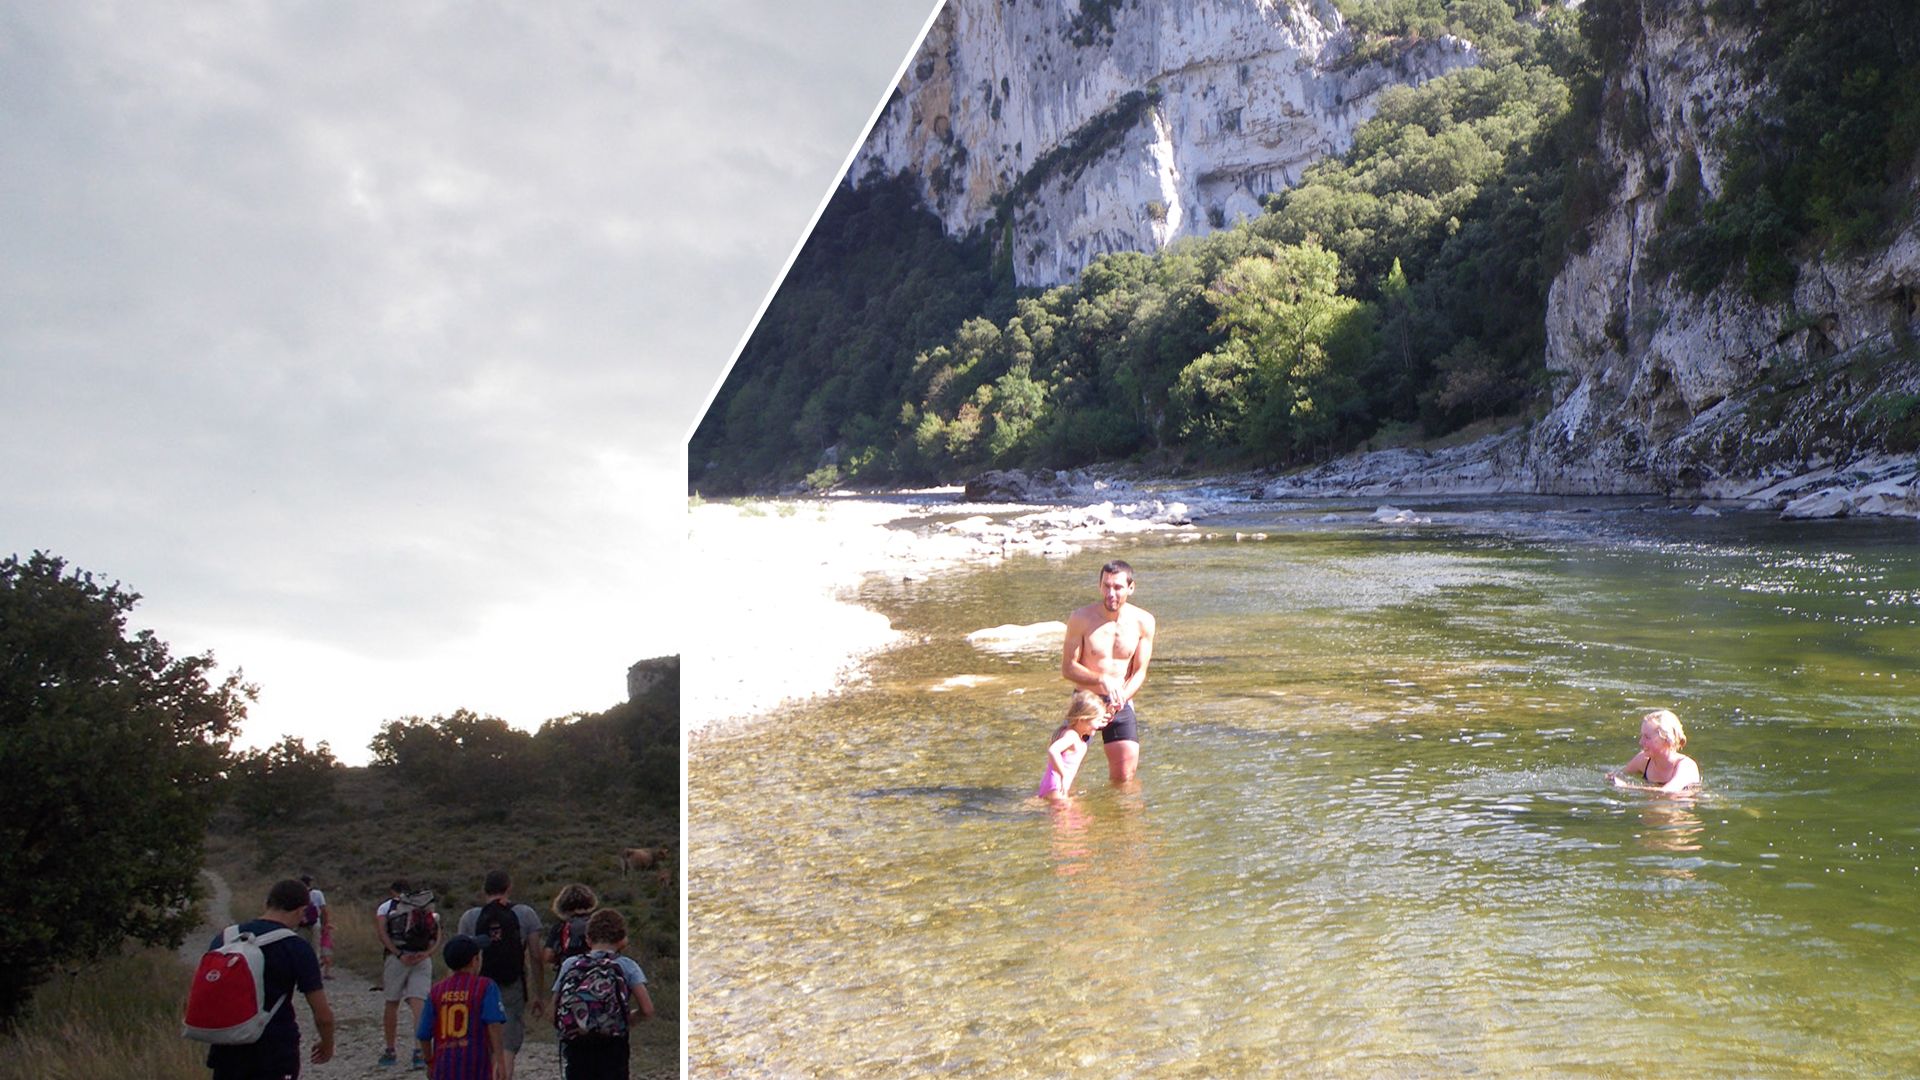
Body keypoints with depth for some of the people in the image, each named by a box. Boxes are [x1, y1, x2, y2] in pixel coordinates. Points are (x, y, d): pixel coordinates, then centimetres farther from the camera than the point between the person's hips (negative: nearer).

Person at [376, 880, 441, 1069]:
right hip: (423, 959, 2)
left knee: (392, 1003, 12)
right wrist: (427, 952, -6)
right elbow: (437, 933, 5)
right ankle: (421, 1050, -18)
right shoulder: (427, 906, 20)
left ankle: (390, 1051, 21)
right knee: (419, 1004, -4)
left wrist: (399, 954, -12)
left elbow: (381, 932, -6)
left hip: (397, 958, -2)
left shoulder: (385, 907, 12)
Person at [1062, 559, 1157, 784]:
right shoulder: (1081, 619, -12)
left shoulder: (1143, 622, -5)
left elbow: (1140, 672, -2)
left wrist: (1119, 700, -19)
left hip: (1122, 704, 1)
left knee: (1125, 777, -4)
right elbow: (1068, 668, -10)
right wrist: (1102, 679, -26)